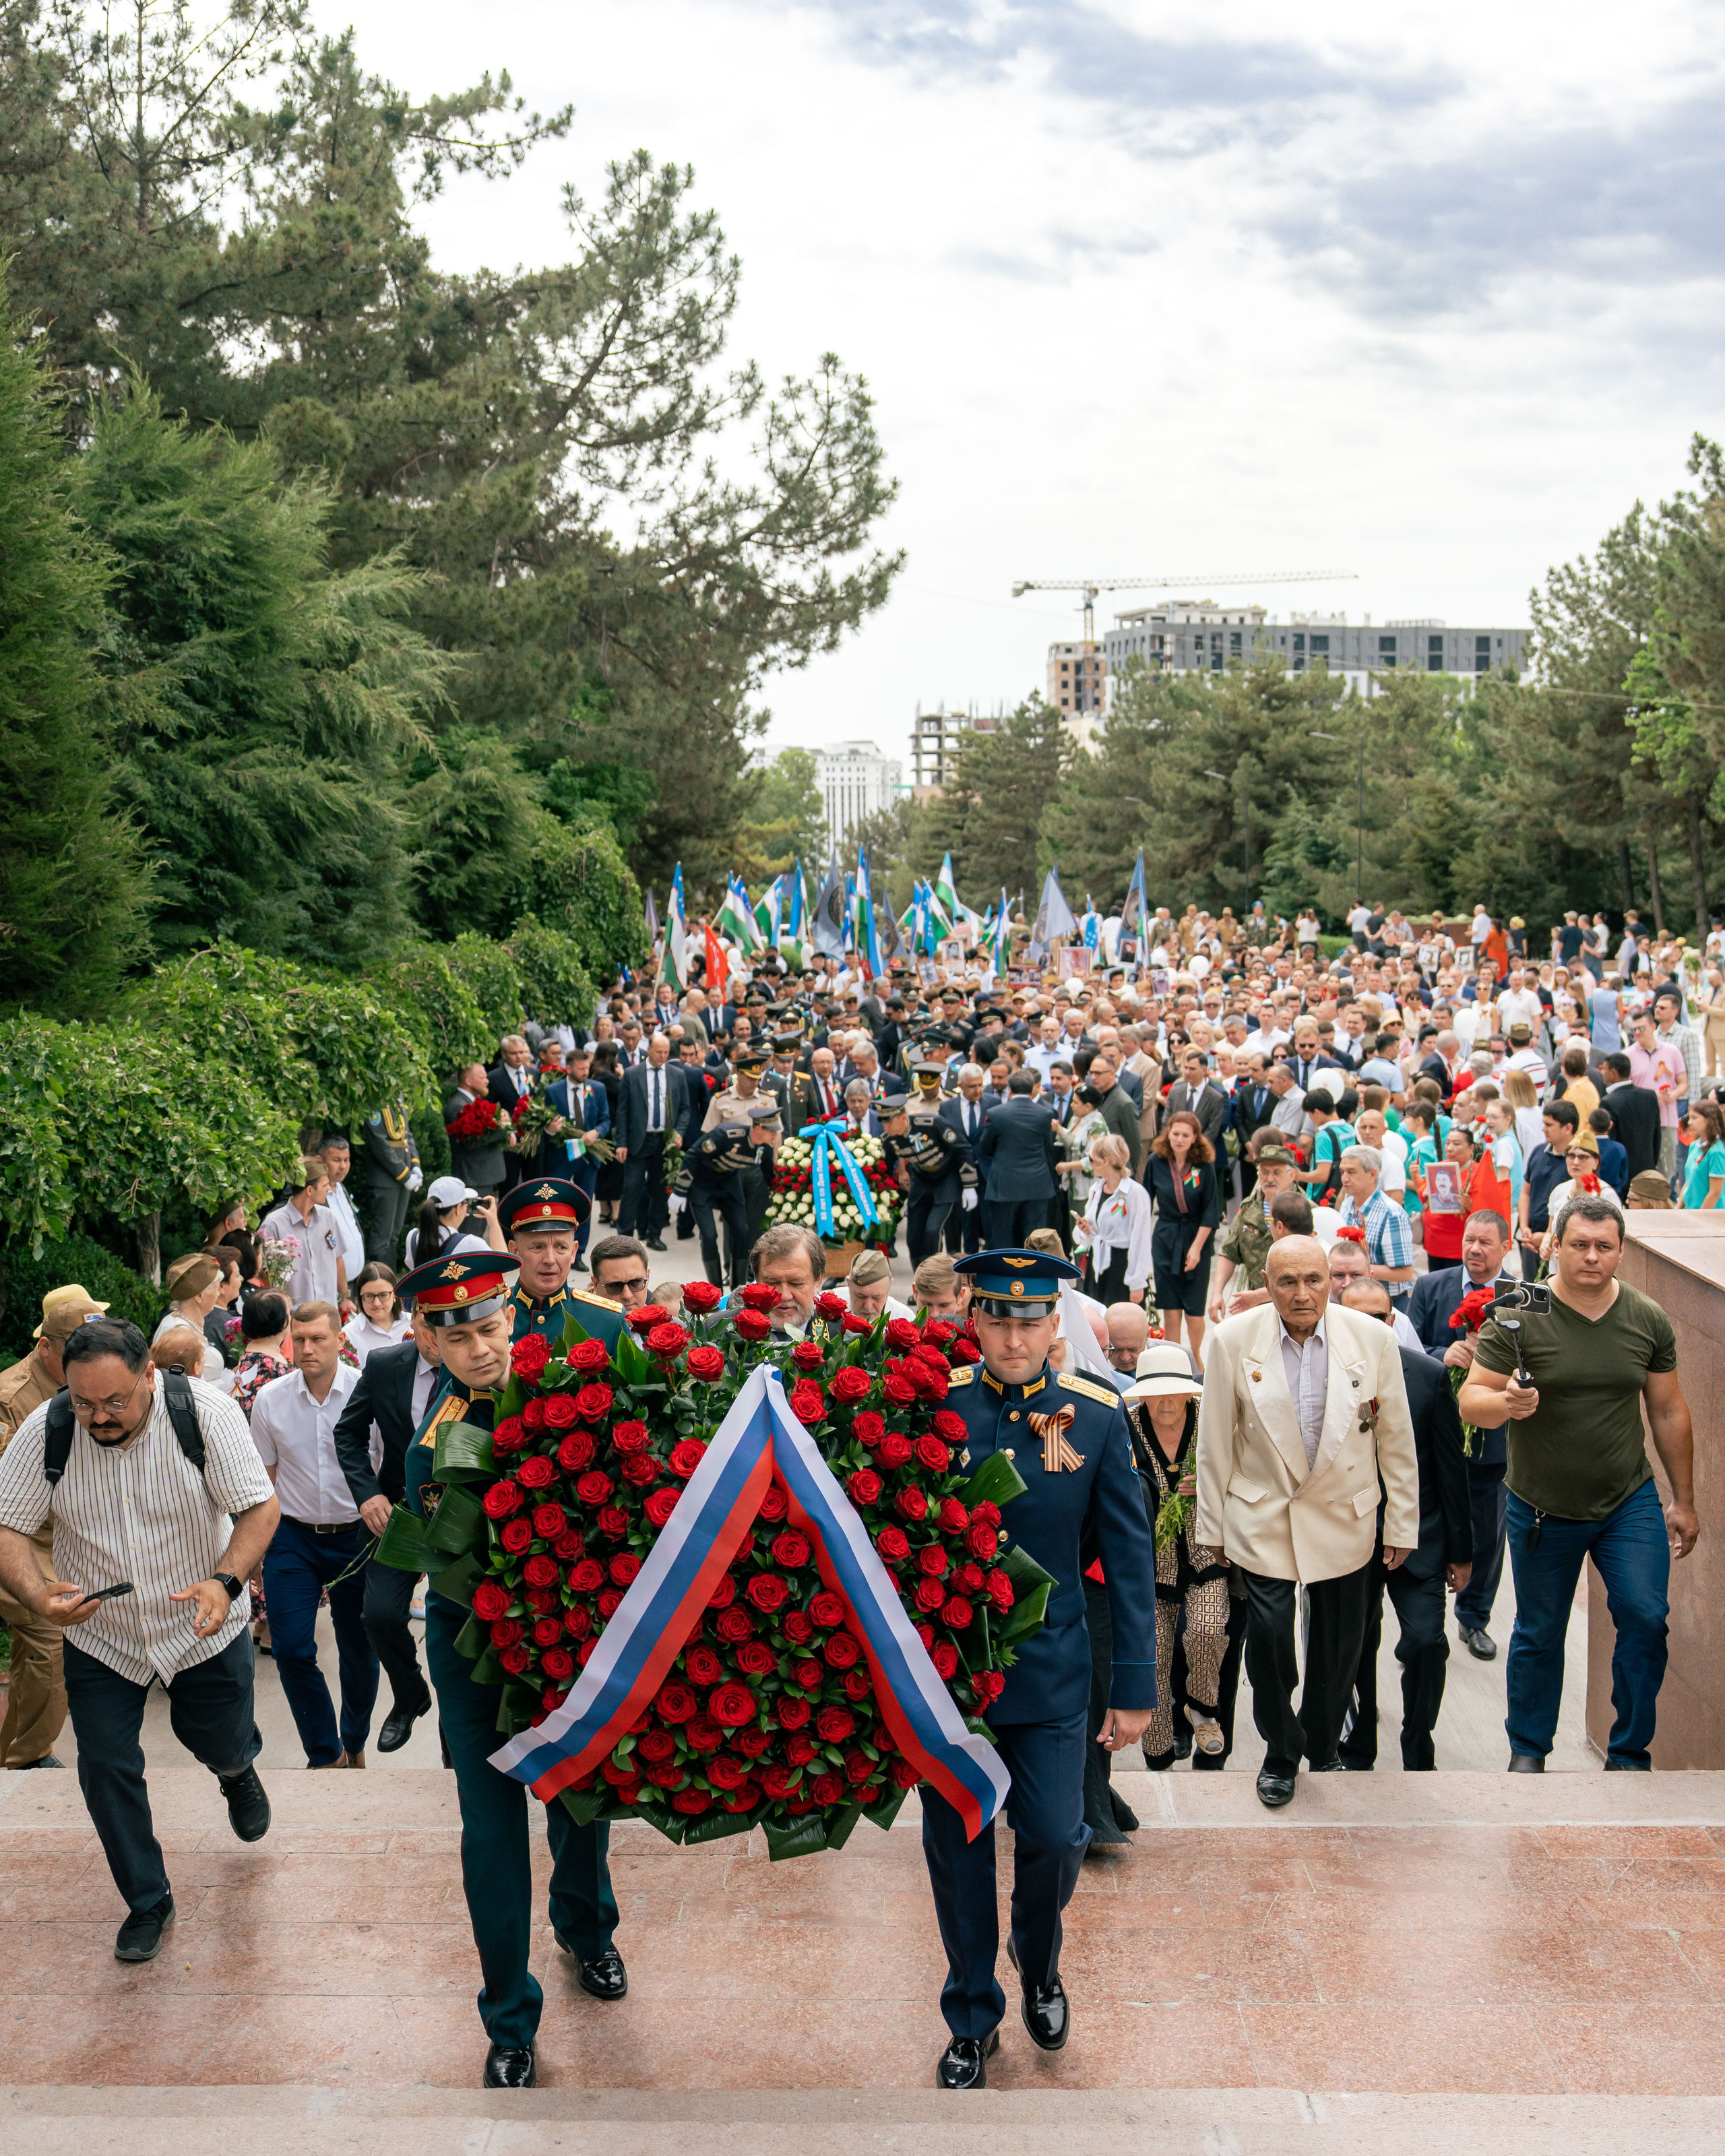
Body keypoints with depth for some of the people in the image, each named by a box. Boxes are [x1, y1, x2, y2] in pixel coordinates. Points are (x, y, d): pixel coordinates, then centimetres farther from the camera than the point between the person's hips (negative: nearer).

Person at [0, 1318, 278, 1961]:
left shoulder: (205, 1413, -24)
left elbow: (261, 1506, -21)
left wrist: (226, 1583, -38)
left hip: (204, 1626, -1)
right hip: (98, 1636, 1)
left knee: (222, 1745, 13)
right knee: (106, 1769, 1)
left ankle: (237, 1769, 53)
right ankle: (148, 1903, 23)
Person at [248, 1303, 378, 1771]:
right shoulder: (269, 1400, -3)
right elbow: (263, 1480, 7)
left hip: (357, 1538, -1)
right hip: (293, 1538, 1)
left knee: (360, 1652, 10)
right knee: (291, 1649, -6)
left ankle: (354, 1744, 34)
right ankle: (326, 1753, 13)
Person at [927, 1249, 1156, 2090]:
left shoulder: (1097, 1416, -6)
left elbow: (1129, 1556, -1)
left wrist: (1135, 1686, -1)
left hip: (1047, 1670, 0)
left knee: (1054, 1839, 0)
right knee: (956, 1849, 10)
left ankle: (1038, 1964, 34)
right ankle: (972, 2021, 31)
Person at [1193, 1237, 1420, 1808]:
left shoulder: (1373, 1339, -9)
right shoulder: (1233, 1340, -10)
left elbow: (1396, 1440, 1)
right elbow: (1214, 1443, -1)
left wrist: (1403, 1524, 5)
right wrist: (1212, 1526, 3)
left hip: (1345, 1517, 1)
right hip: (1262, 1517, -1)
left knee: (1339, 1644, 11)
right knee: (1268, 1635, -10)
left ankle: (1322, 1753, 36)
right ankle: (1280, 1753, 15)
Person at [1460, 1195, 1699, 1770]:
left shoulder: (1648, 1319, -3)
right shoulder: (1517, 1317, -13)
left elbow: (1669, 1411, 6)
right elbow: (1471, 1400, -13)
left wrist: (1684, 1501, 9)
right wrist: (1505, 1404, -36)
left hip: (1629, 1502, 2)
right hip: (1543, 1508, -1)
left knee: (1645, 1620, -7)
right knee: (1539, 1634, 11)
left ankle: (1629, 1755, 12)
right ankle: (1528, 1750, 30)